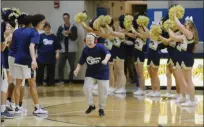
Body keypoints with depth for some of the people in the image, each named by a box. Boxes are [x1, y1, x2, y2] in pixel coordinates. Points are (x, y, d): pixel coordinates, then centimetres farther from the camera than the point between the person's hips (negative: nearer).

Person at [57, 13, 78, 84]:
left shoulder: (73, 27, 3)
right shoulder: (61, 28, 10)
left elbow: (75, 38, -5)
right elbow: (58, 38, 3)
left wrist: (69, 33, -21)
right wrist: (63, 34, -14)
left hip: (71, 50, -2)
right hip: (63, 50, 2)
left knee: (72, 66, 0)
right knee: (60, 65, -4)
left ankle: (70, 80, 8)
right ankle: (61, 80, 4)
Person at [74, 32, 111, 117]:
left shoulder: (100, 47, -19)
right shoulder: (85, 50, -7)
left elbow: (108, 54, -36)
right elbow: (81, 62, -1)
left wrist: (105, 60, -57)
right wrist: (77, 69, -19)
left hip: (102, 73, -3)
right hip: (90, 73, 3)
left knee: (103, 91, 0)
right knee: (86, 88, -12)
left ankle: (101, 108, 23)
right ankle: (91, 105, 11)